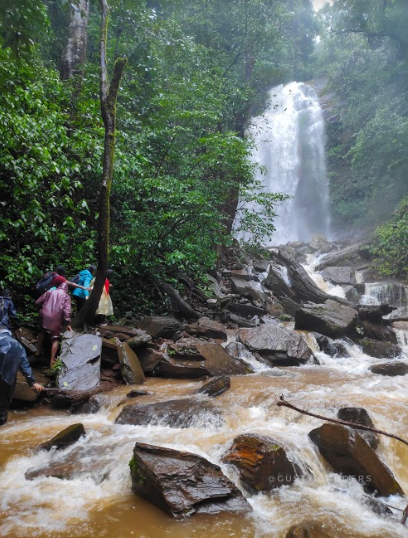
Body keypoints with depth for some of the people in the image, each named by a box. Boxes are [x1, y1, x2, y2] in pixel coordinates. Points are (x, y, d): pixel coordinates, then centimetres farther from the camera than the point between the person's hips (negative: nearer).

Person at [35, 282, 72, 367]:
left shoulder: (49, 292, 14)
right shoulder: (66, 296, 6)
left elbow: (38, 302, 13)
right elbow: (67, 311, -7)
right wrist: (68, 323, -7)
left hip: (45, 316, 3)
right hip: (56, 319, -3)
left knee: (42, 332, 31)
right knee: (55, 339, 8)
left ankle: (38, 352, 35)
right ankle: (52, 361, 2)